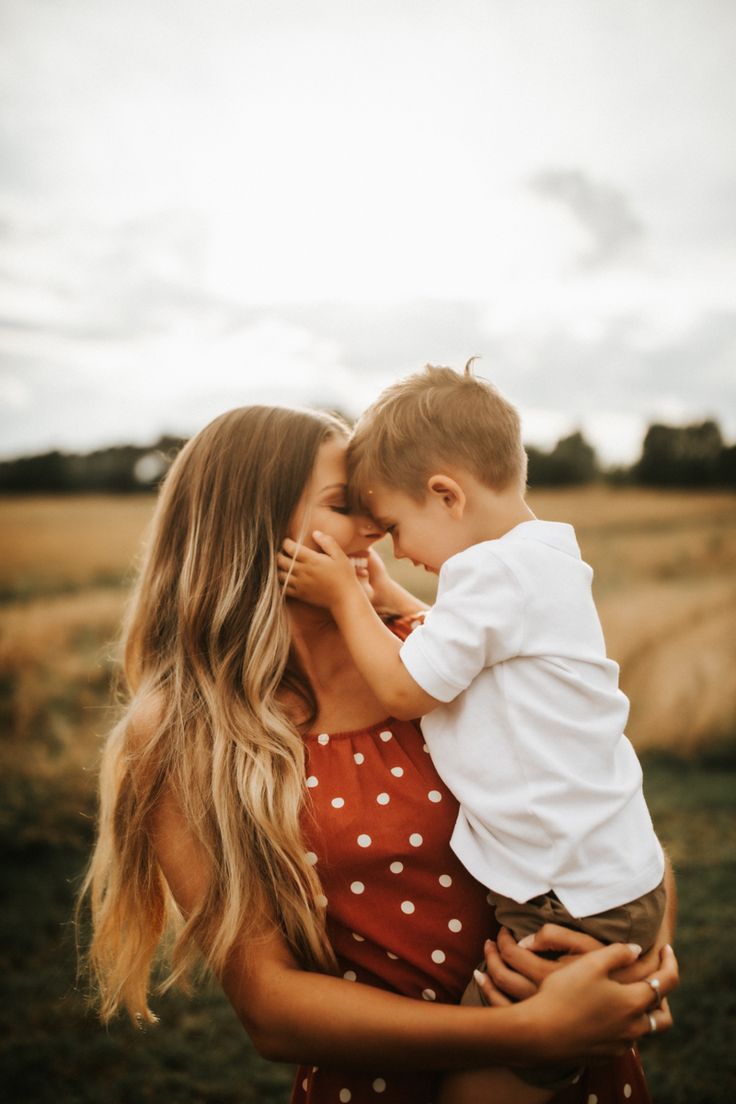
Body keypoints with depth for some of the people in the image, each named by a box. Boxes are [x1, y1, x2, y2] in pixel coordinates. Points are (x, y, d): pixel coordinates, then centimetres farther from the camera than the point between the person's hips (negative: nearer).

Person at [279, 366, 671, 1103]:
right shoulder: (545, 559, 11)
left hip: (576, 905, -10)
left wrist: (343, 595, -2)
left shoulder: (493, 571, -19)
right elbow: (452, 651, 20)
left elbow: (404, 690, -13)